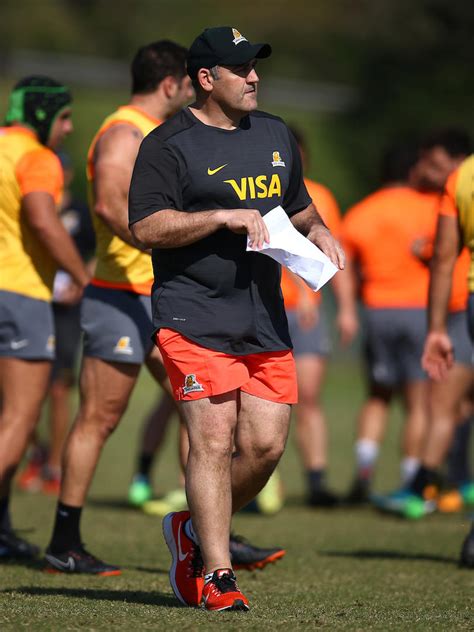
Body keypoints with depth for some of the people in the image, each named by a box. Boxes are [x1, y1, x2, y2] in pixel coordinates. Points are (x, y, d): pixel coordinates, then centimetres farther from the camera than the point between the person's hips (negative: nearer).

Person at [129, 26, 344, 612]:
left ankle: (193, 530, 23)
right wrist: (223, 217, -19)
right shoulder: (169, 145, -5)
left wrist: (318, 232, 10)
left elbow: (298, 206, 31)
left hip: (266, 320, 6)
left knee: (266, 444, 0)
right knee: (213, 439, -12)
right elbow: (146, 227, -13)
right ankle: (216, 575, -8)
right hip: (195, 318, -6)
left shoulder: (276, 135, 17)